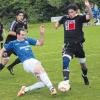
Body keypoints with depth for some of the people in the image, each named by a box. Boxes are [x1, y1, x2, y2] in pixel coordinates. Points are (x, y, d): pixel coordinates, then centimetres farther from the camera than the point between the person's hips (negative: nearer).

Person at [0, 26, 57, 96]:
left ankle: (25, 89, 6)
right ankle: (51, 88, -38)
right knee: (41, 70, -35)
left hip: (35, 61, 6)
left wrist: (42, 34, 6)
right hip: (27, 62, -6)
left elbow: (40, 43, 21)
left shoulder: (27, 40, 21)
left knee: (44, 82, -5)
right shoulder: (13, 43, 13)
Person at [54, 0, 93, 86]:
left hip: (78, 44, -1)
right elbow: (59, 22, 28)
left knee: (83, 63, 16)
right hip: (68, 45, 1)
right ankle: (66, 82, -22)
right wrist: (57, 24, 9)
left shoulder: (79, 18, -7)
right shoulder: (65, 18, 4)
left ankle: (85, 76, 46)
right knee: (65, 62, -21)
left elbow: (90, 16, -27)